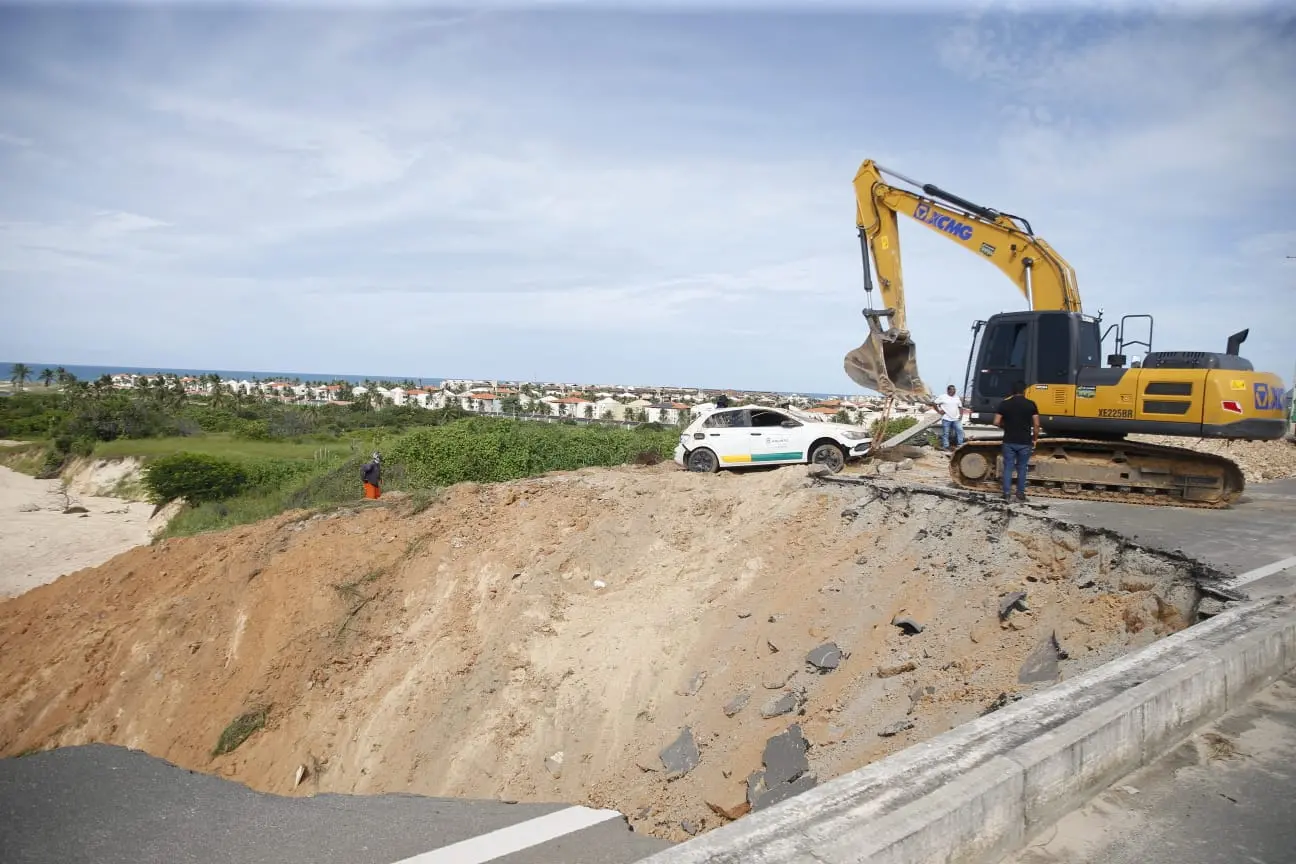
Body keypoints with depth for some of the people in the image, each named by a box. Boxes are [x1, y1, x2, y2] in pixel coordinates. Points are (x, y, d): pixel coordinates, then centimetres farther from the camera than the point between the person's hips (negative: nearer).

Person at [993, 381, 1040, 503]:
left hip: (1009, 441, 0)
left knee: (1008, 467, 7)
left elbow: (996, 422, -5)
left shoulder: (1004, 404, -3)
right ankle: (1020, 494, 18)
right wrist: (1035, 439, 8)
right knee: (1022, 468, 12)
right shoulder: (1031, 404, -5)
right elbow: (1036, 424, -6)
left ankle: (1007, 494, 6)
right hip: (1025, 442, 0)